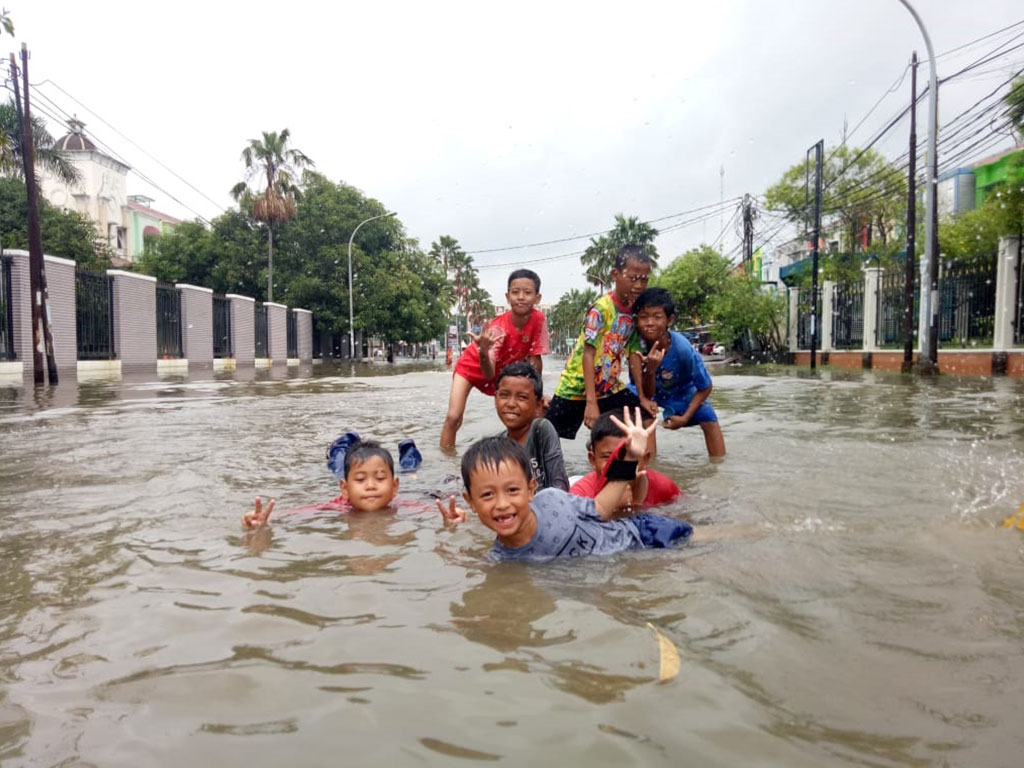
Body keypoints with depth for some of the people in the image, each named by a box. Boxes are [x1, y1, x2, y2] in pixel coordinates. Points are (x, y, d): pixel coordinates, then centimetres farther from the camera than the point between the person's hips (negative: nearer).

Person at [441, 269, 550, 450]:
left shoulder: (539, 319, -24)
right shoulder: (498, 328, -34)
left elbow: (535, 360, -13)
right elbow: (489, 373, -39)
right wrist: (484, 352, -58)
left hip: (503, 370, 4)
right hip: (473, 366, -4)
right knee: (453, 417, -18)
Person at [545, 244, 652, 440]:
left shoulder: (634, 311, 0)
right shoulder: (601, 308, -20)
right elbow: (588, 354, -24)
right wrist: (591, 401, -30)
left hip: (609, 387, 7)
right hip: (577, 385, -6)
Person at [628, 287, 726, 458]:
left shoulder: (683, 349, -35)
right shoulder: (637, 343, -32)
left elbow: (705, 388, -18)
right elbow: (647, 394, -28)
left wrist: (685, 417, -23)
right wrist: (651, 369, -47)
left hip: (681, 392, -1)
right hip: (647, 389, 1)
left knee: (709, 420, -20)